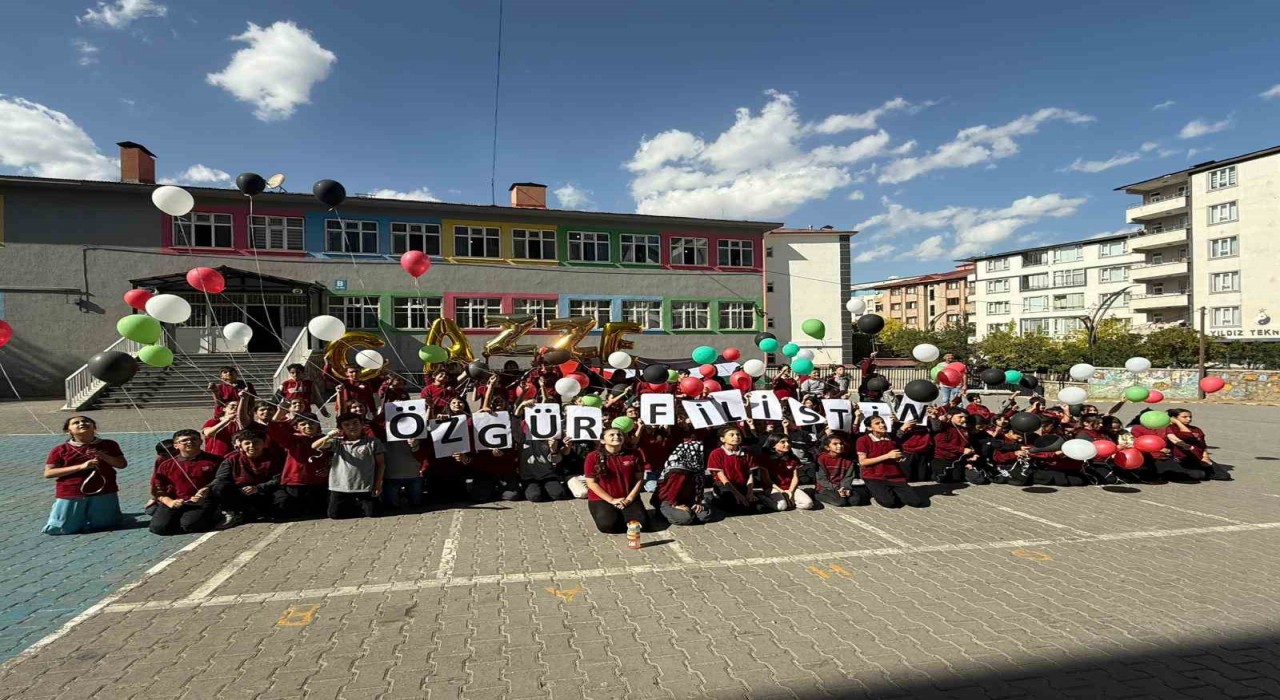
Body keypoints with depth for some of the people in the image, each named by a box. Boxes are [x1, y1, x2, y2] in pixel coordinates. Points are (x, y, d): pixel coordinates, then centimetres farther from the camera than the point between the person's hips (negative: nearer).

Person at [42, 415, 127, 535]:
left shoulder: (108, 445, 1)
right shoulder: (60, 450, -2)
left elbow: (122, 464, 3)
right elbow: (48, 473, -7)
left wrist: (103, 456, -15)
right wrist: (80, 466, -18)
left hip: (104, 494, 0)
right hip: (70, 496, 0)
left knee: (103, 525, 9)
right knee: (57, 529, 3)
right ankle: (80, 516, 33)